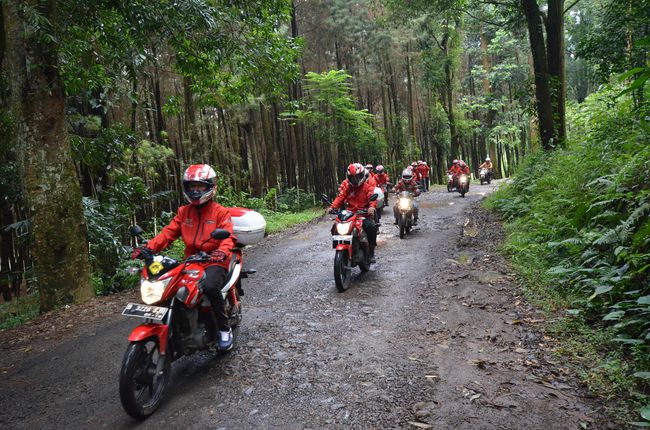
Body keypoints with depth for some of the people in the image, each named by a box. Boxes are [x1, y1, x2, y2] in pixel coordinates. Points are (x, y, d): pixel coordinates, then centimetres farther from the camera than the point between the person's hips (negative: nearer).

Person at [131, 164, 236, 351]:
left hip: (214, 261, -5)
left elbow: (228, 236, -12)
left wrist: (222, 252, -35)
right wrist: (149, 247, -12)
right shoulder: (183, 212, 15)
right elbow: (169, 232, 5)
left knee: (210, 287, -34)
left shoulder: (221, 212, 1)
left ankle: (224, 329, -13)